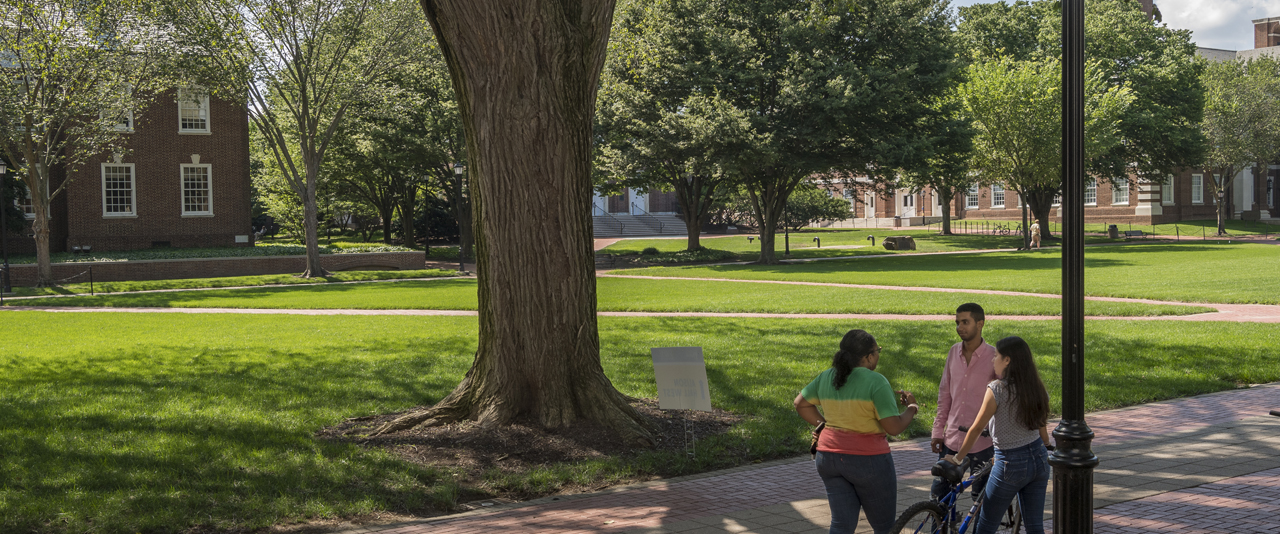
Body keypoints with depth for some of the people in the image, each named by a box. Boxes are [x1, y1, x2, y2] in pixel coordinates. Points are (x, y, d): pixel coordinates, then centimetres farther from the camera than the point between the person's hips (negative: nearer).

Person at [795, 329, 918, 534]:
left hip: (829, 457, 6)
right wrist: (911, 408, 0)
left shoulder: (826, 377, 4)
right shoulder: (875, 381, -16)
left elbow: (801, 404, 14)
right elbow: (894, 427, -17)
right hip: (867, 461, -6)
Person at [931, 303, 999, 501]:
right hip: (952, 438, 4)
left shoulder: (994, 357, -10)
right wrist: (937, 431, 9)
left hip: (982, 442, -4)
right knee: (938, 493, 8)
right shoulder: (954, 352, 5)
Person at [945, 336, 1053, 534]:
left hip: (1011, 464, -6)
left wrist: (957, 458, 0)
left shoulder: (997, 389, -17)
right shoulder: (1036, 388, 2)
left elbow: (976, 429, -11)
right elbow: (1043, 432, 10)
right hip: (1039, 460, 6)